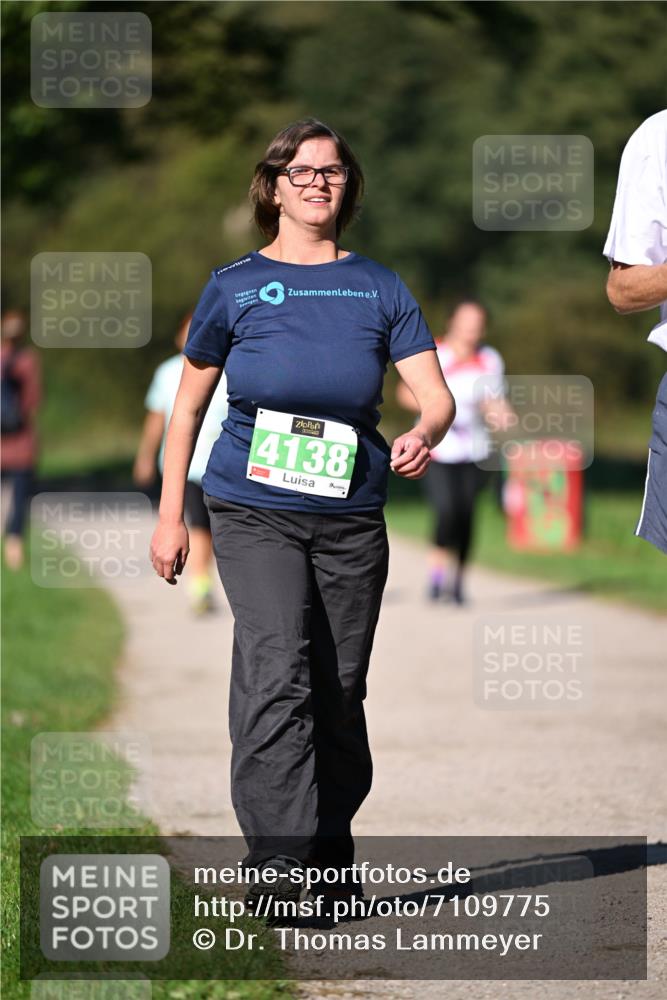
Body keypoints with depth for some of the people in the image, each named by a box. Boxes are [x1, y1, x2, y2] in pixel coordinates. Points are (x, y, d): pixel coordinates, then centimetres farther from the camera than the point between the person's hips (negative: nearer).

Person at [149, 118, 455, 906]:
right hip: (253, 511, -2)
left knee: (340, 691, 7)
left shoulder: (379, 288, 9)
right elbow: (188, 404, 13)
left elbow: (437, 396, 3)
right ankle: (275, 859, -23)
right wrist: (170, 514, 9)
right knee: (276, 671, -18)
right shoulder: (235, 286, 6)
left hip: (351, 515, 2)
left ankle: (331, 858, 20)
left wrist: (423, 436, -21)